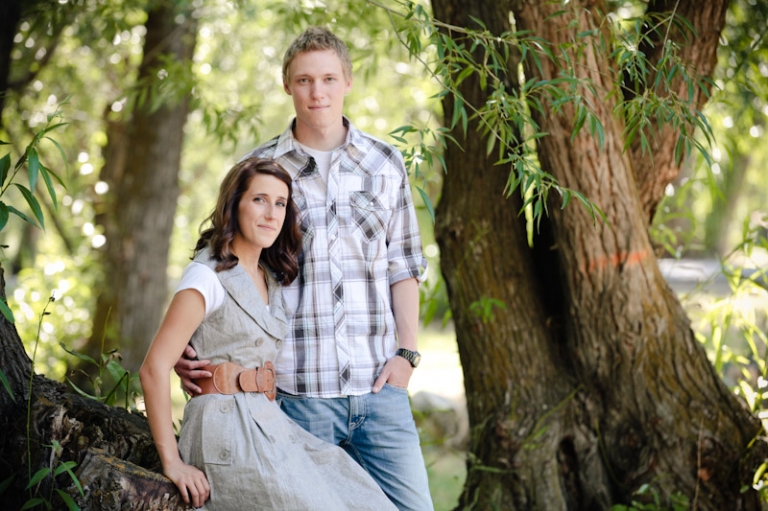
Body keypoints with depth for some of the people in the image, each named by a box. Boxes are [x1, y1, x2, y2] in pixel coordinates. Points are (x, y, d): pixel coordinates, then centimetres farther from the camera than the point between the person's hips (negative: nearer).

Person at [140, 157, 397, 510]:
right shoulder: (209, 276, -9)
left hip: (270, 426, 8)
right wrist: (172, 463, -16)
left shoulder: (270, 278, 16)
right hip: (229, 432, -8)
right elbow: (154, 368, -14)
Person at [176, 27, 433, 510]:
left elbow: (402, 266, 13)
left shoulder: (385, 164, 9)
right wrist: (187, 348, -5)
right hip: (297, 391, -1)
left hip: (379, 385, 2)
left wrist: (406, 352, 2)